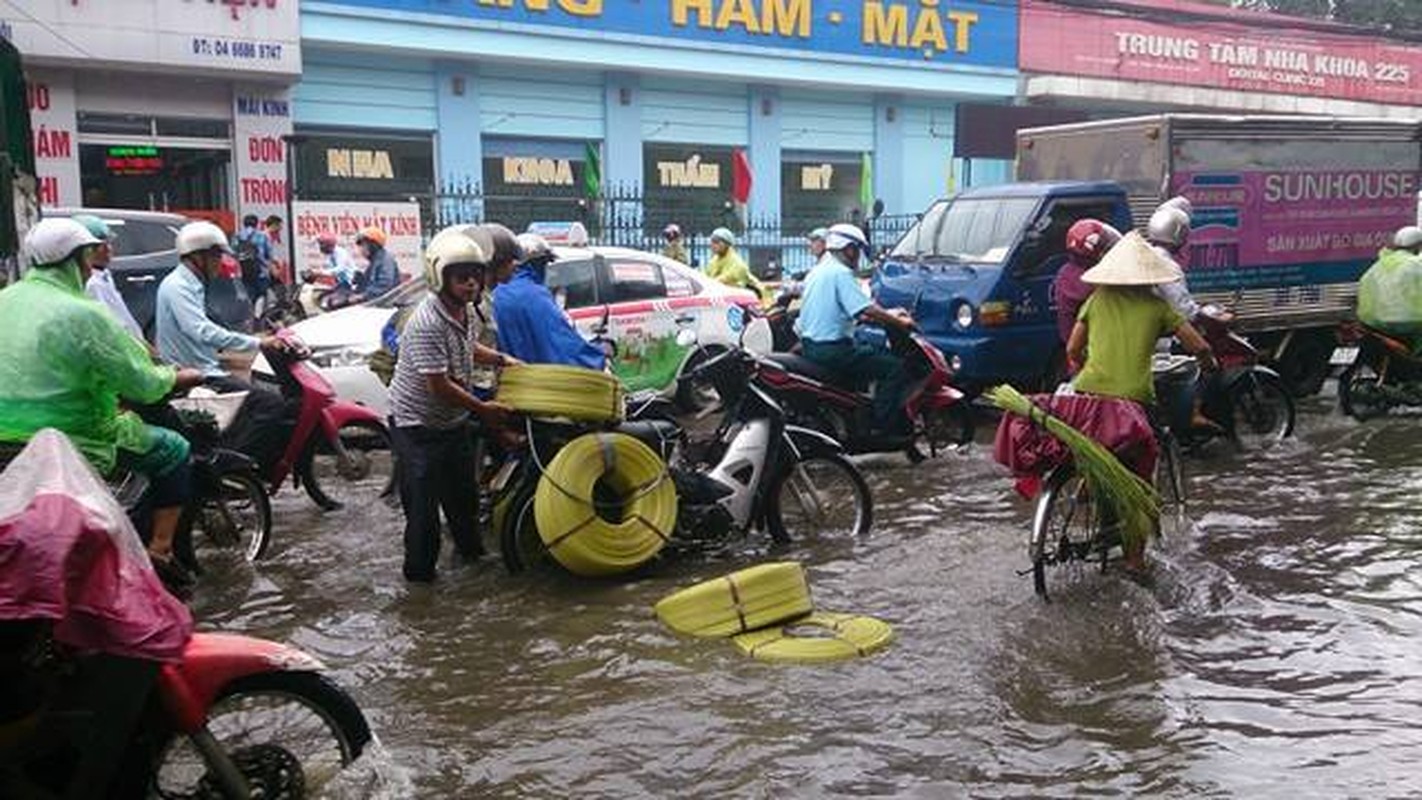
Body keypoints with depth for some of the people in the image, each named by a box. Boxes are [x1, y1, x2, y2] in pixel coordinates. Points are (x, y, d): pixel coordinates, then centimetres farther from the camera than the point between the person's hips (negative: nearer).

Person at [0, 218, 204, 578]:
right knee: (174, 451, 9)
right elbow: (143, 386, -16)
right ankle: (159, 550, 7)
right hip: (71, 443, -8)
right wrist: (176, 377, 6)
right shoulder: (84, 314, -17)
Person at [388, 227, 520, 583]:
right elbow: (439, 386, -28)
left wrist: (502, 359, 8)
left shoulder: (466, 313, -1)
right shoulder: (427, 324, -29)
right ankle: (419, 571, 12)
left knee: (462, 490, 23)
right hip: (418, 424, -9)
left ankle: (471, 548, 42)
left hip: (453, 420, 9)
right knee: (423, 500, -3)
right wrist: (483, 409, -19)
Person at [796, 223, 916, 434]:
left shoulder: (817, 272, 18)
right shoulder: (841, 273, -13)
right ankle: (884, 429, -15)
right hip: (831, 349, -11)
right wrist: (899, 322, -10)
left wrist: (887, 316, 21)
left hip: (810, 345, 11)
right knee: (894, 367, -12)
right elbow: (866, 310, -22)